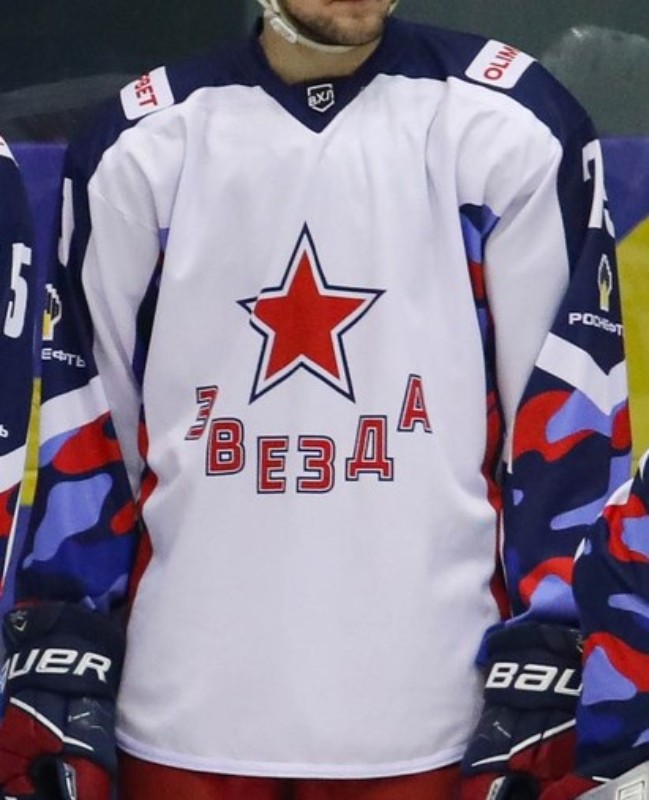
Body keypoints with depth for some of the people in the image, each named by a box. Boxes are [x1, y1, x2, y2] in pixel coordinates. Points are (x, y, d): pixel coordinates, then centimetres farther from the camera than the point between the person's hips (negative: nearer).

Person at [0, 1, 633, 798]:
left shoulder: (509, 129, -2)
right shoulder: (143, 144, 3)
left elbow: (569, 401, -1)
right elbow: (84, 419, 8)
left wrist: (539, 665, -4)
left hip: (427, 712, -1)